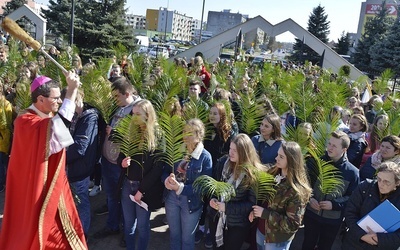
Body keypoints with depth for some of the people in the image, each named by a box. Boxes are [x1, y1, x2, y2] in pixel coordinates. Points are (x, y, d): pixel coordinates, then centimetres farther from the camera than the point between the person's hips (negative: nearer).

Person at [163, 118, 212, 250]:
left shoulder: (205, 157, -16)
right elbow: (165, 170, 4)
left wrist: (180, 188, -29)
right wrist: (167, 179, -20)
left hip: (191, 201, -4)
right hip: (171, 197, 4)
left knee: (187, 238, 17)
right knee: (174, 234, 22)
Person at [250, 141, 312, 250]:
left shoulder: (297, 190, -26)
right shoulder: (273, 174, -5)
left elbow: (292, 224, -24)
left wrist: (265, 213, -26)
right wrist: (255, 210, -7)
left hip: (277, 240, -6)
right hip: (261, 230, 6)